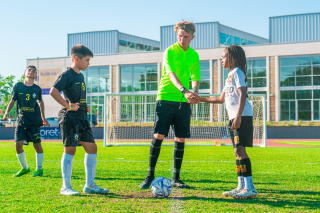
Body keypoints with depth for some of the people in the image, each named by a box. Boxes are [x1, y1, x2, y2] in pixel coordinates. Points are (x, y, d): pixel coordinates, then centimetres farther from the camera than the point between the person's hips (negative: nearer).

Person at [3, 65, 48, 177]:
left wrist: (43, 117, 21)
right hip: (21, 121, 1)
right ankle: (24, 168, 15)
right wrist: (7, 112, -9)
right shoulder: (18, 86, -1)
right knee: (18, 144, -6)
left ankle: (39, 169, 18)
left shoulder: (37, 89, 1)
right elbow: (12, 100, 5)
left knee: (37, 145, 1)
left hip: (34, 122, 0)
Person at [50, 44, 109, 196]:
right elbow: (53, 91, -22)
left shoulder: (80, 76, 19)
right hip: (69, 117, -9)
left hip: (81, 118, 9)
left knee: (92, 147, 6)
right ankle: (66, 187, 4)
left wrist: (85, 107, 13)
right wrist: (68, 106, -20)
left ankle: (90, 185, 13)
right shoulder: (67, 75, -9)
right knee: (70, 149, -5)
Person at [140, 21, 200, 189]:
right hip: (165, 99, -4)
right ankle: (150, 175, 3)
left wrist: (195, 92, -11)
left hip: (183, 102, 4)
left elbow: (195, 78, 12)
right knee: (158, 135, -8)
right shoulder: (170, 51, -5)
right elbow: (172, 74, -19)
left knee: (180, 139, 4)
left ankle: (176, 178, 15)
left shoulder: (194, 55, 11)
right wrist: (184, 90, -35)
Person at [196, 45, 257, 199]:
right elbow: (221, 99, 30)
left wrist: (238, 116, -25)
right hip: (234, 117, 10)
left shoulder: (237, 72, -5)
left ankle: (249, 188, -14)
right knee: (237, 151, 9)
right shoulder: (230, 75, 24)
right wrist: (201, 99, 29)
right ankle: (241, 186, 13)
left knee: (240, 149, -13)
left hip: (242, 117, -10)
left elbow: (243, 94, -17)